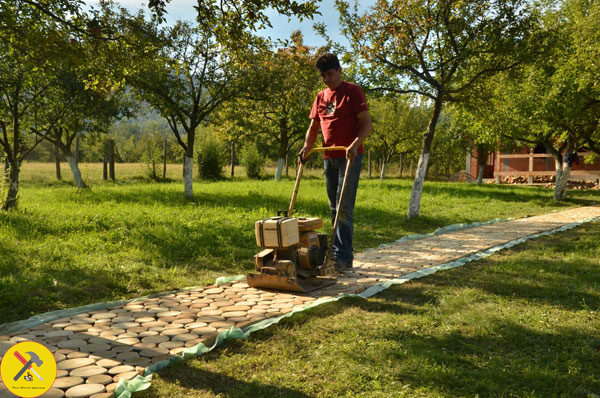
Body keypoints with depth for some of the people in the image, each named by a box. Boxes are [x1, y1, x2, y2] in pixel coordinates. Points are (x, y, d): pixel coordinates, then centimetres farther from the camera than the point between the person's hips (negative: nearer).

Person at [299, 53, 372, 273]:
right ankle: (341, 253, 20)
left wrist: (354, 144, -25)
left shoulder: (353, 91, -3)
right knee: (334, 209, 10)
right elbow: (314, 127, 19)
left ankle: (343, 256, -6)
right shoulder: (320, 96, 16)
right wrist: (307, 147, 1)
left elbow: (367, 124, -9)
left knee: (344, 208, -10)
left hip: (349, 156, -7)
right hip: (329, 157, 7)